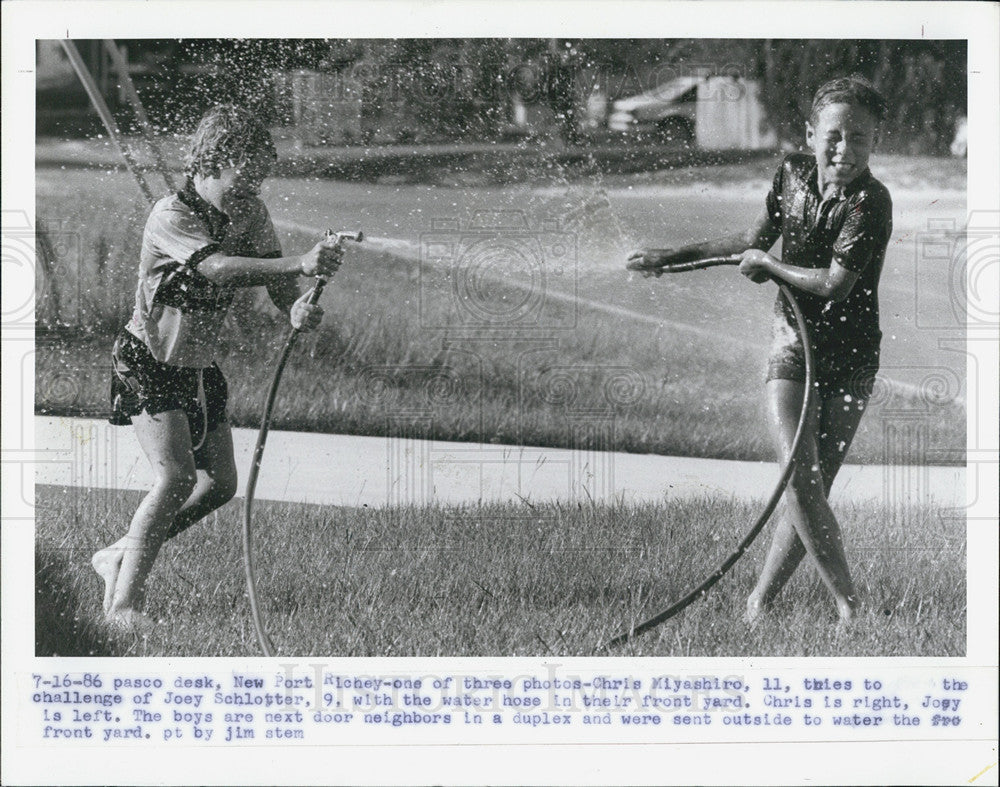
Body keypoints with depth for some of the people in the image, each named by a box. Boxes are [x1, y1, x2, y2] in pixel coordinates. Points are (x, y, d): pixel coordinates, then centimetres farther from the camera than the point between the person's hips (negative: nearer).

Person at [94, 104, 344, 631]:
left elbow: (275, 278, -9)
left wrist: (297, 308, -33)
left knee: (220, 484, 6)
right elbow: (218, 268, -41)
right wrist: (300, 265, -52)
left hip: (198, 367, 8)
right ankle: (123, 603, -13)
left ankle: (119, 557, 23)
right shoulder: (171, 216, -24)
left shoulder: (250, 214, -2)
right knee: (177, 477, -21)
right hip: (147, 364, -8)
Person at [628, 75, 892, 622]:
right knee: (799, 479, -12)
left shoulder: (869, 201, -14)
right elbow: (752, 241, 19)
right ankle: (848, 605, -5)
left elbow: (834, 284, -21)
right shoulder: (792, 173, 2)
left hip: (849, 360, -3)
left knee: (813, 487, -1)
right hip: (791, 347, 3)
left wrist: (766, 264, -7)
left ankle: (759, 603, 13)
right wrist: (671, 257, 22)